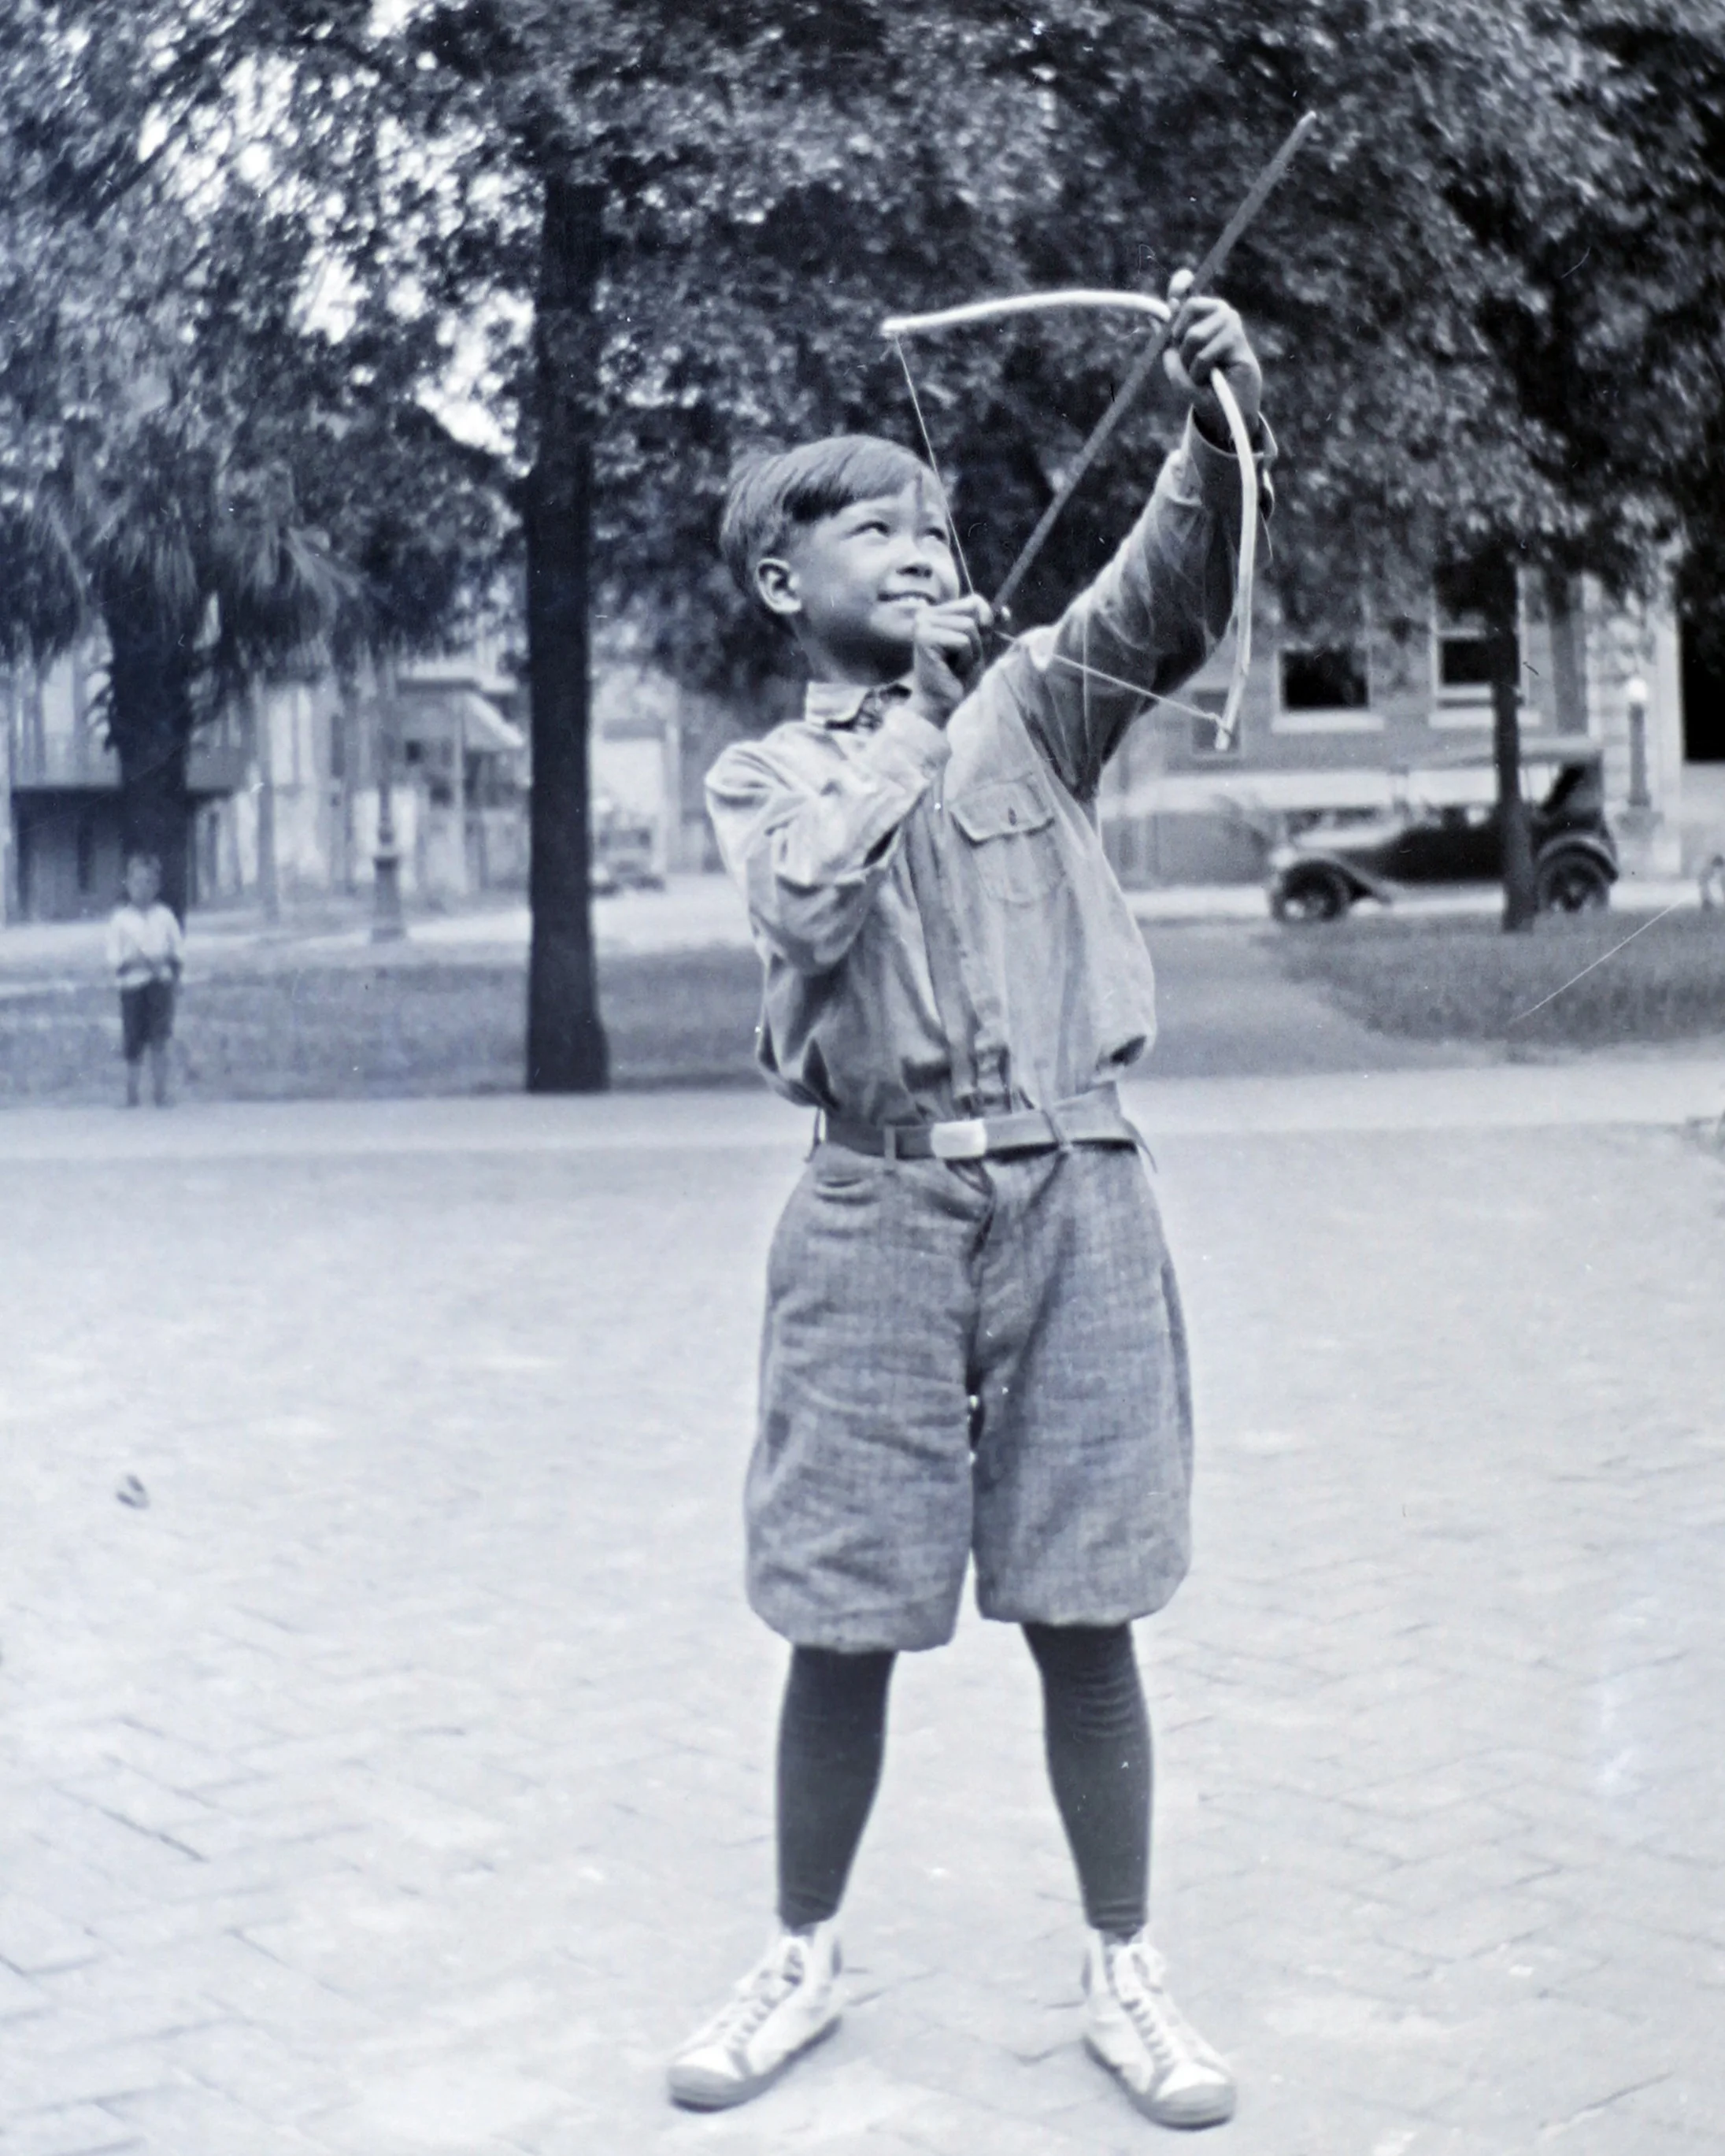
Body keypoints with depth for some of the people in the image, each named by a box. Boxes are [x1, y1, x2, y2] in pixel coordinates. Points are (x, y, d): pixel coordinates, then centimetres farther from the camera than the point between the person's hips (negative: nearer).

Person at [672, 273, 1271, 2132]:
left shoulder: (1030, 708, 11)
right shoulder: (762, 777, 10)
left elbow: (1177, 592, -7)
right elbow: (809, 899, -12)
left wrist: (1220, 424, -25)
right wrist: (916, 707, -5)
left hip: (1071, 1195, 1)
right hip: (879, 1211, 0)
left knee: (1083, 1617, 5)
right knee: (841, 1625, 4)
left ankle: (1122, 1973, 20)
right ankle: (801, 1958, 25)